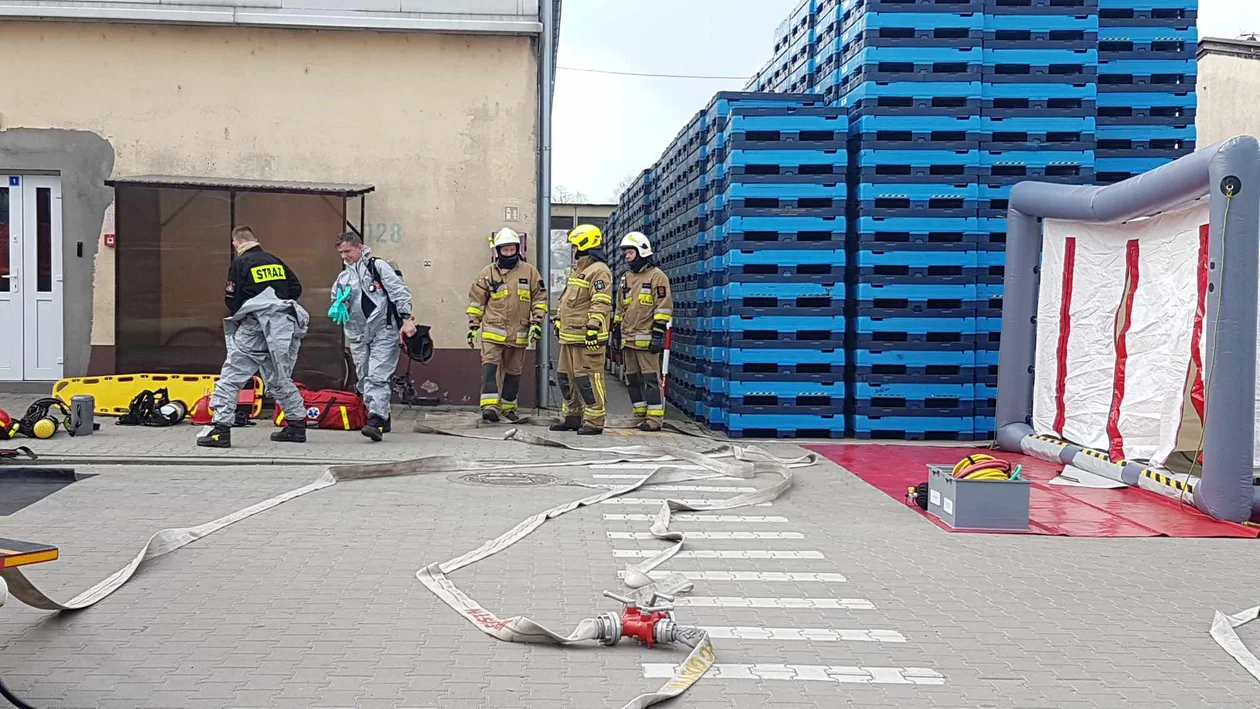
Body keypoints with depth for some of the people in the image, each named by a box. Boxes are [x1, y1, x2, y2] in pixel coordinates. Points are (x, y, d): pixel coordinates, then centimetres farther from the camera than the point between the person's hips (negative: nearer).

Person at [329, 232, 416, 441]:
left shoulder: (378, 266, 0)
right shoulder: (342, 278, 18)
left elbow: (400, 291, -6)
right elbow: (335, 307, 23)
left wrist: (406, 319, -15)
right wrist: (338, 308, -1)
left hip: (383, 331, -7)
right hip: (358, 335, 7)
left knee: (377, 377, -16)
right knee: (364, 380, 10)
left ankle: (376, 421, -23)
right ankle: (383, 418, 23)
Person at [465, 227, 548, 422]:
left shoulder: (529, 272, 5)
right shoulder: (488, 273, 4)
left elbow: (540, 298, 8)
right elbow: (476, 300, 8)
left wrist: (537, 322, -1)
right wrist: (473, 325, 4)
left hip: (518, 334, 2)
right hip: (493, 331, -1)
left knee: (513, 371, 11)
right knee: (490, 366, -16)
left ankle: (508, 406, 23)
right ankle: (490, 405, -20)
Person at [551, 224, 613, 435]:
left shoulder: (599, 271, -12)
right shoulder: (577, 270, 21)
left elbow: (601, 304, -20)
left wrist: (593, 329, -26)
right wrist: (559, 322, 29)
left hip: (587, 338, -11)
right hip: (569, 336, 11)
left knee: (587, 378, -9)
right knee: (567, 378, 15)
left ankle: (594, 421, -5)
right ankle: (572, 417, 25)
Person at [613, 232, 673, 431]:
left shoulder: (657, 276, -5)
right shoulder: (626, 278, 19)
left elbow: (664, 307, -10)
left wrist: (658, 333, -15)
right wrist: (616, 331, 21)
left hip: (646, 338, -8)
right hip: (628, 338, 8)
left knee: (651, 378, -8)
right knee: (633, 378, 10)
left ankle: (654, 417, -6)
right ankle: (641, 415, 17)